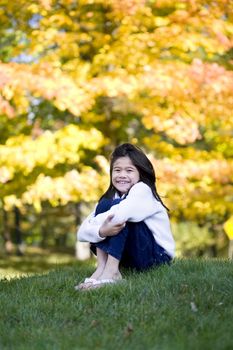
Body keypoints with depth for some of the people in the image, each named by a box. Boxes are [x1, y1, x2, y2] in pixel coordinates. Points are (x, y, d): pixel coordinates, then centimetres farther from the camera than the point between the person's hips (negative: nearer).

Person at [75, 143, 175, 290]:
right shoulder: (111, 198, 3)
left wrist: (93, 223, -15)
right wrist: (101, 231, -32)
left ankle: (111, 272, -27)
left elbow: (119, 214, -35)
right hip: (128, 259, 6)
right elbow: (81, 233, -9)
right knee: (104, 205, -10)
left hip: (158, 255, -6)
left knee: (119, 218, -23)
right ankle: (102, 267, -20)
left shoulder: (142, 190, -14)